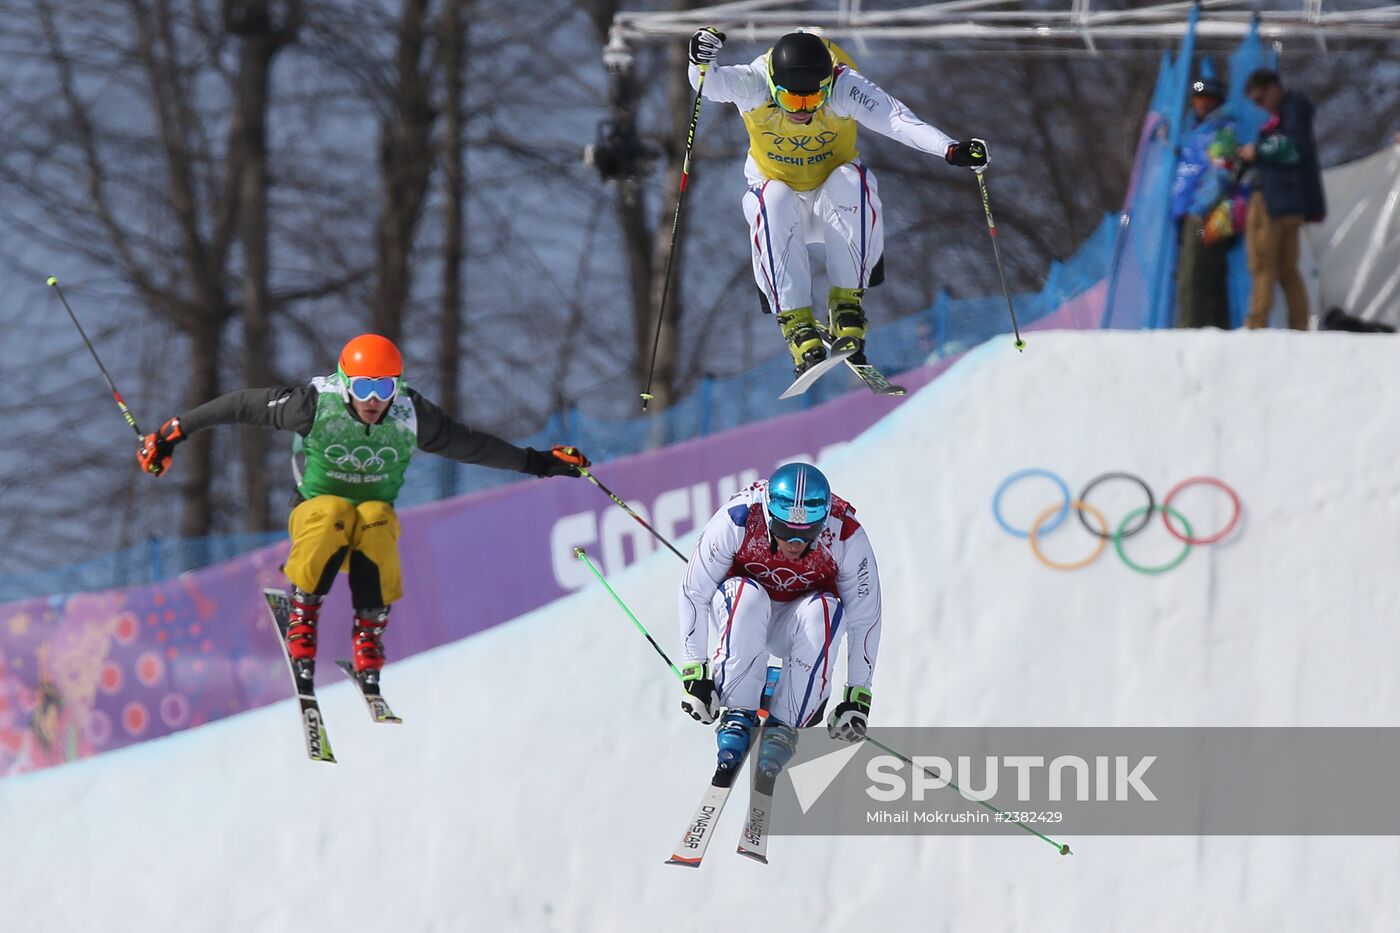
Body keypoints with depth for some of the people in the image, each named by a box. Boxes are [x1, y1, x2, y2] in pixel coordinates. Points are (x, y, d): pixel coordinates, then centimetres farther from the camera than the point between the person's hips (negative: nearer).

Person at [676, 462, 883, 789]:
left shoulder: (846, 537, -25)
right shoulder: (738, 520, -29)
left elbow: (864, 618, -15)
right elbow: (694, 591, -19)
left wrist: (858, 697, -17)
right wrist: (695, 673, -20)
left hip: (794, 625, 1)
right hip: (739, 615, -1)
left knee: (825, 612, -33)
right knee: (747, 595, -35)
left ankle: (783, 726, -26)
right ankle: (738, 714, -27)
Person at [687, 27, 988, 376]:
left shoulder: (844, 87, -24)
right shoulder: (754, 85, -22)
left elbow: (896, 119, -36)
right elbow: (711, 84, -37)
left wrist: (951, 149, -50)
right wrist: (702, 62, -60)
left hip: (834, 202, 0)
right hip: (778, 188, 0)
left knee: (851, 183, -32)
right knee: (773, 202, -34)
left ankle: (846, 305, -25)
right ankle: (797, 323, -34)